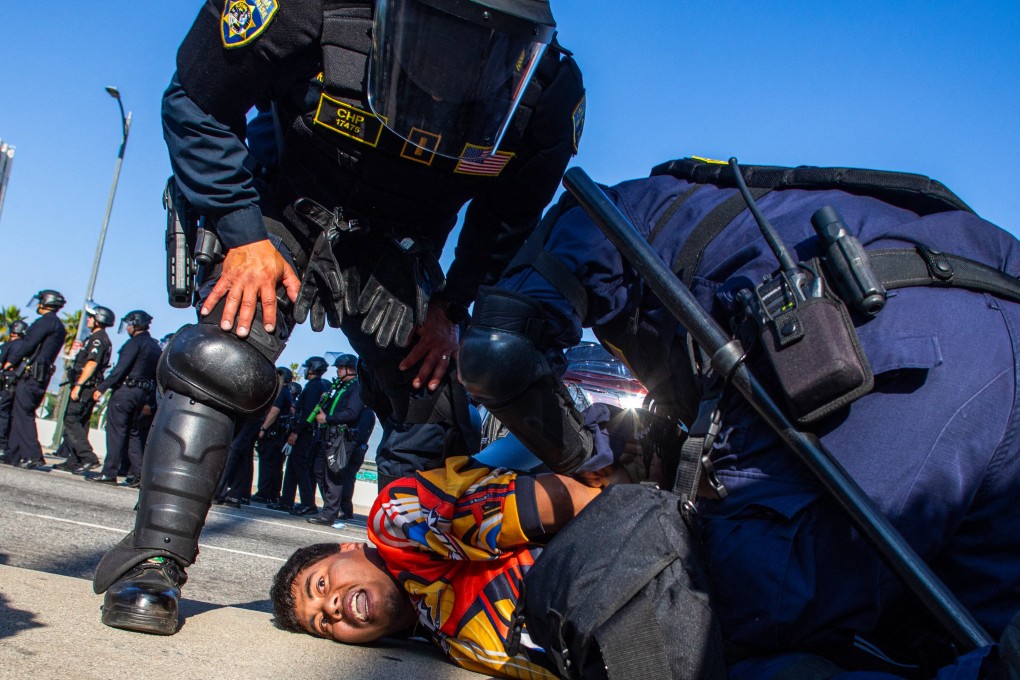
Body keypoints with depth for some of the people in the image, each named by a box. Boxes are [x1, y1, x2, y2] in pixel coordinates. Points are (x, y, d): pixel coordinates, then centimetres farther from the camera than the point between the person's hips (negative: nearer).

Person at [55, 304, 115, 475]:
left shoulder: (98, 338, -11)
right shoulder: (98, 338, 21)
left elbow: (92, 364, -21)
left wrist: (78, 385, -23)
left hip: (85, 386, -10)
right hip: (88, 387, 10)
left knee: (71, 420, -13)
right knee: (79, 423, 11)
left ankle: (89, 457, -19)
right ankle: (74, 460, 13)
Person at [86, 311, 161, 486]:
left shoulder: (135, 343, -9)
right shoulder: (155, 346, 16)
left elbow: (120, 369, -18)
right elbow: (155, 376, 16)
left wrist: (101, 388, -16)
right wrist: (147, 401, 18)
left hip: (125, 391, -8)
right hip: (141, 394, 8)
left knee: (115, 430, -4)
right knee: (132, 432, 13)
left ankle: (109, 473, -3)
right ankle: (139, 473, 7)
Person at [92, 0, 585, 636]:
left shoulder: (548, 89, -23)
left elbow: (509, 216, -1)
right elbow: (197, 103, -14)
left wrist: (451, 308, -4)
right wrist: (244, 234, -20)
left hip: (396, 258, 3)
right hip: (288, 220, -2)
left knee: (437, 406, -4)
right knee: (221, 361, -23)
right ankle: (152, 562, -12)